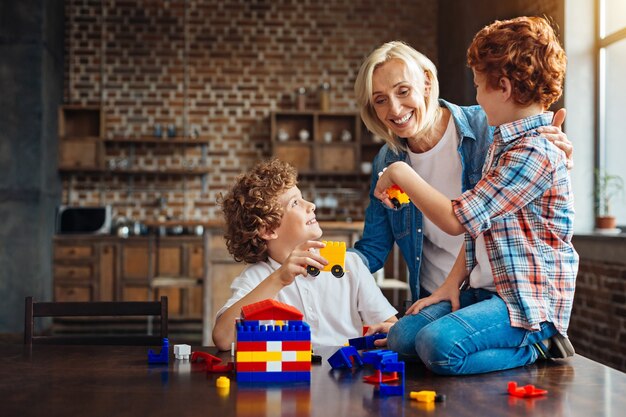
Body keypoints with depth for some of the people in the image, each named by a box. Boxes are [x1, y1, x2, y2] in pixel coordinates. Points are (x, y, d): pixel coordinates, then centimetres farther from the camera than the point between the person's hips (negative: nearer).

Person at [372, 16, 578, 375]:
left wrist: (402, 174, -10)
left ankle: (535, 349, -8)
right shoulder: (503, 143, 15)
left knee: (439, 344, -31)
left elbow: (456, 220, -21)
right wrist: (452, 283, 5)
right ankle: (524, 343, 2)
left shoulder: (535, 153, -19)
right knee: (401, 336, -6)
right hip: (487, 290, 10)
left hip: (530, 302, -10)